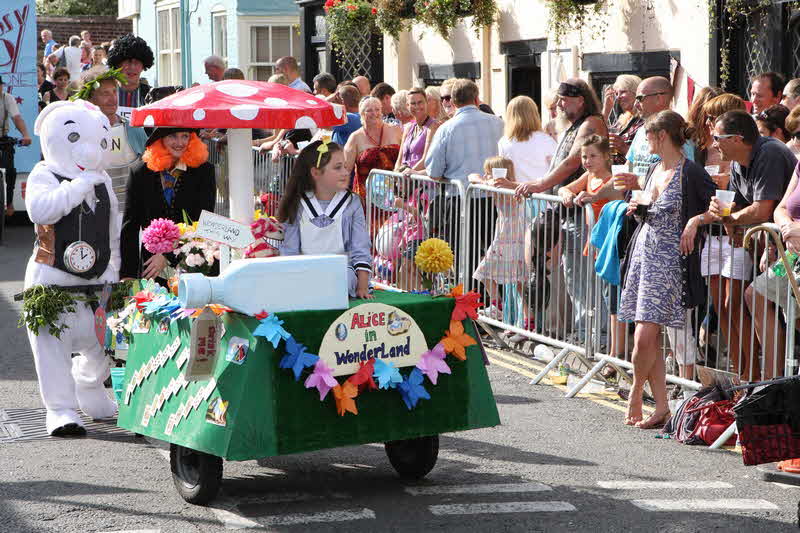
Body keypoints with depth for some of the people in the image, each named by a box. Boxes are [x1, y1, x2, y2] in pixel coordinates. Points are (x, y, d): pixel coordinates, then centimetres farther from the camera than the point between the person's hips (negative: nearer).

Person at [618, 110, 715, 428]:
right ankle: (661, 407, 8)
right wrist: (636, 209, 9)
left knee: (644, 337, -12)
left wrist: (695, 220, -24)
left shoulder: (690, 173, -10)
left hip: (670, 261, -8)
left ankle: (636, 394, 10)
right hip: (643, 254, 8)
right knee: (647, 338, 4)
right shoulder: (653, 170, 14)